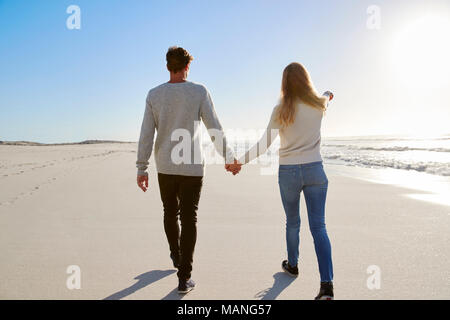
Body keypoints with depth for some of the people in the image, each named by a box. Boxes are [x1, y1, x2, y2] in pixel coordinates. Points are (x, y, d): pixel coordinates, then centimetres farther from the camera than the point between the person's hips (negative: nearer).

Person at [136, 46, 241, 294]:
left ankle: (176, 256, 41)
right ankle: (184, 277, 3)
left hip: (165, 167, 3)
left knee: (170, 213, 21)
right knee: (189, 220, 2)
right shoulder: (199, 92, -5)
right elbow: (214, 128, -7)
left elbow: (146, 134, -2)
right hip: (191, 167, -2)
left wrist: (142, 168, 2)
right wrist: (228, 157, 1)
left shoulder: (154, 95, 1)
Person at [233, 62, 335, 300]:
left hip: (288, 172, -1)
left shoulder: (281, 110, -8)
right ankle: (327, 284, -7)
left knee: (292, 223, 18)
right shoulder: (318, 105, 0)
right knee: (318, 226, 0)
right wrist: (328, 94, 51)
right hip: (315, 170, 1)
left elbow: (265, 144, -9)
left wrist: (240, 161, 2)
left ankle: (292, 265, 38)